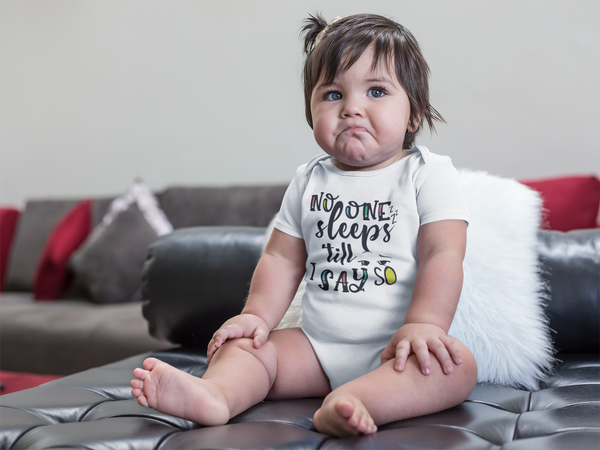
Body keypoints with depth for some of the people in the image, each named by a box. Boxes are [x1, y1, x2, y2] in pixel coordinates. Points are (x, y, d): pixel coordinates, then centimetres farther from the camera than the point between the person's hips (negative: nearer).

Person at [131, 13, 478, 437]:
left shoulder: (428, 174, -3)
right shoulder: (310, 180, 10)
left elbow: (443, 254, -13)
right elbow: (283, 257, 11)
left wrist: (424, 325, -27)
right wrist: (257, 315, -2)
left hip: (393, 350, -4)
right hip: (317, 346, 4)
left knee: (456, 364, -31)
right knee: (243, 343, -9)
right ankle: (215, 394, -38)